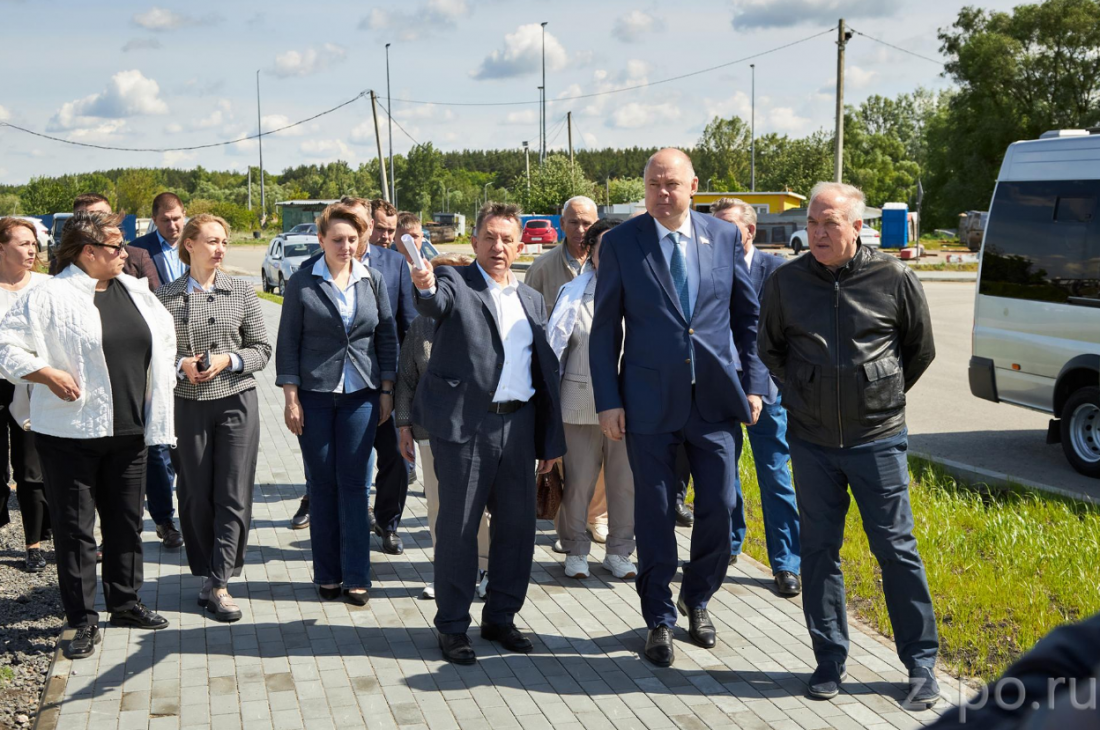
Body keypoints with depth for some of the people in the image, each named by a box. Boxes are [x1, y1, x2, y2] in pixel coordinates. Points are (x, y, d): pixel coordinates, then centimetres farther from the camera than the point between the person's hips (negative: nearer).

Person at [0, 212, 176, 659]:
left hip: (127, 432, 6)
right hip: (71, 433, -6)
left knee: (126, 520, 14)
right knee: (74, 527, 1)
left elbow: (164, 335, 25)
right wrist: (49, 374, -21)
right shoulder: (51, 296, -10)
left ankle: (125, 603, 29)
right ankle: (83, 621, 9)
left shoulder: (134, 291, 10)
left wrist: (160, 380, 15)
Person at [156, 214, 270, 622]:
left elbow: (261, 351, 5)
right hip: (189, 405, 0)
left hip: (237, 402, 0)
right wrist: (181, 365, -13)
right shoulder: (166, 297, 1)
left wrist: (228, 360, -11)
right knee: (196, 494, 5)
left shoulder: (242, 292, 4)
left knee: (233, 495, -3)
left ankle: (219, 584, 2)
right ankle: (207, 573, 20)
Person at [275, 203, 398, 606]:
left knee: (354, 482, 2)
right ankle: (327, 574, 15)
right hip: (314, 394, -1)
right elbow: (288, 342, 1)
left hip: (360, 395, 1)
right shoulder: (302, 283, -1)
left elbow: (387, 337, 10)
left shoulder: (373, 280, 6)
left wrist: (386, 391, 6)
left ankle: (356, 576, 8)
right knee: (322, 484, 5)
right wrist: (291, 397, -5)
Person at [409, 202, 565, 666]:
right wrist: (425, 286, -48)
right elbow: (436, 303, -23)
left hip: (518, 426, 5)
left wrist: (552, 440, 13)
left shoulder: (532, 300, 17)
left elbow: (546, 372, 17)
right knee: (457, 528, 0)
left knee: (517, 525, 9)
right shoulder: (456, 284, 2)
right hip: (463, 424, -5)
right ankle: (452, 626, 12)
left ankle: (500, 617, 25)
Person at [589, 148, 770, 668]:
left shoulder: (725, 237, 4)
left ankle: (697, 599, 31)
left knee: (719, 508, 5)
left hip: (716, 397, 2)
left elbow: (749, 315, 10)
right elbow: (605, 328, 0)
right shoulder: (620, 243, -2)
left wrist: (754, 382, 4)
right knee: (655, 514, 6)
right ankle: (659, 619, 22)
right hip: (650, 401, -2)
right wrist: (608, 401, -5)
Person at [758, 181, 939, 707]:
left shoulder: (893, 278, -6)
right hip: (811, 441, 2)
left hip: (877, 437, -2)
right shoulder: (785, 282, -2)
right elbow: (769, 350, 14)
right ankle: (829, 659, 20)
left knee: (896, 547, 2)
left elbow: (921, 348, 8)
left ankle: (921, 662, 15)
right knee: (819, 549, 8)